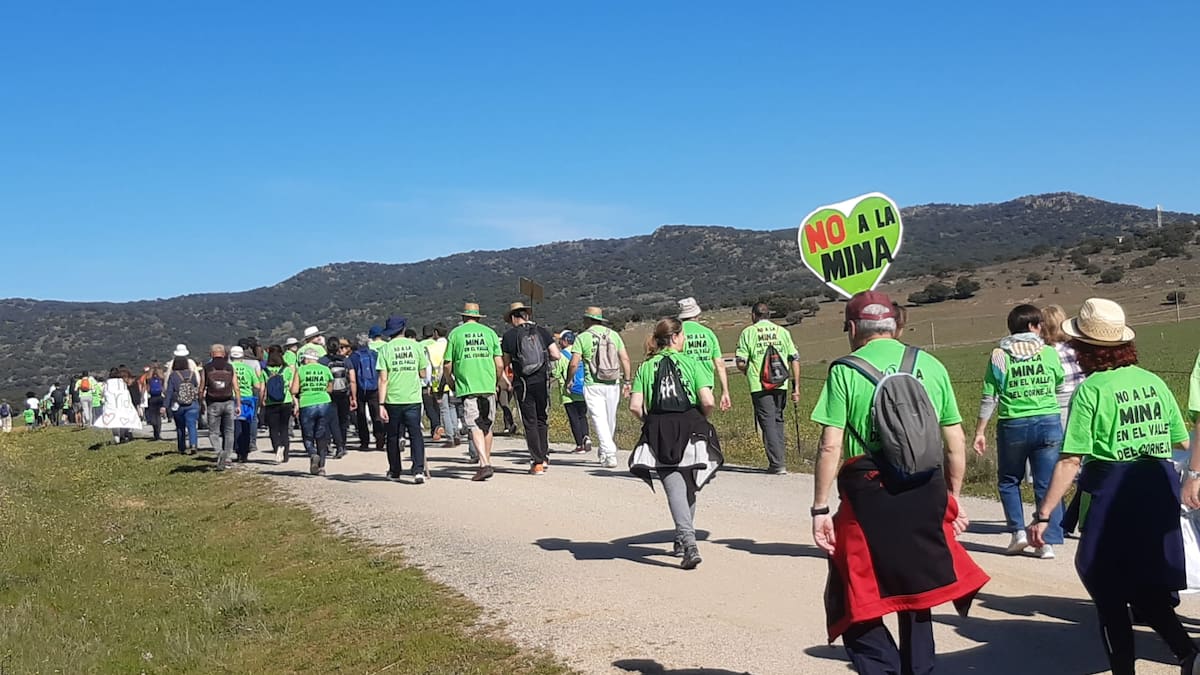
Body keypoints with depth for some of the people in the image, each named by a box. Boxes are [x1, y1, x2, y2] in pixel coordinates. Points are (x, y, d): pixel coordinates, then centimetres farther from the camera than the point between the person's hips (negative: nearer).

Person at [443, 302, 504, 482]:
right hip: (488, 386, 3)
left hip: (466, 387, -2)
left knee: (475, 427, -7)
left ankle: (485, 465, -20)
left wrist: (451, 384, 20)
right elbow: (500, 364, 5)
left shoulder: (455, 334, 4)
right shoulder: (489, 332, 8)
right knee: (487, 426, 14)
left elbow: (447, 366, 3)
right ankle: (486, 462, 22)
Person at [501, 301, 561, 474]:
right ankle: (543, 456, 15)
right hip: (542, 382, 2)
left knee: (530, 423, 3)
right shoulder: (542, 331, 2)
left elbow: (505, 363, 0)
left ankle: (537, 462, 1)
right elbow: (556, 355, -3)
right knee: (542, 420, 16)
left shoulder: (509, 336, -3)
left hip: (522, 384, -2)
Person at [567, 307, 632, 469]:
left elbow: (574, 364, -9)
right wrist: (628, 381, 9)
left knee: (599, 419, -3)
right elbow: (625, 359, 3)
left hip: (593, 385, -4)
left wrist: (569, 381, 6)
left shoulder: (582, 337, -4)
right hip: (613, 384, 4)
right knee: (611, 420, 16)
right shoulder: (614, 334, 7)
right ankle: (605, 451, 30)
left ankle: (609, 454, -14)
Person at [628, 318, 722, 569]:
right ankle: (683, 541, 28)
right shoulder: (691, 363, 1)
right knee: (689, 487, 18)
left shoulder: (646, 367, 6)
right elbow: (708, 401, -10)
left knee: (675, 488, -6)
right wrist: (702, 421, 10)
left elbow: (635, 406, -4)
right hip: (690, 427, 0)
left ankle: (688, 541, -25)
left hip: (658, 433, 0)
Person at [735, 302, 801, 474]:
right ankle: (780, 459, 18)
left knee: (768, 423, 1)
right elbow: (795, 359, 3)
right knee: (778, 420, 17)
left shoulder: (748, 332, 0)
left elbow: (741, 363, -5)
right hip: (781, 385, 3)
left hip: (760, 386, -3)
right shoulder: (782, 331, 8)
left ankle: (777, 464, -4)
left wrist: (749, 372, 17)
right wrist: (796, 386, 6)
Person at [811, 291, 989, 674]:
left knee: (855, 607, 8)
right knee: (914, 596, 21)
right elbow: (956, 443, 10)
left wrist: (820, 509, -3)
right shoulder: (931, 366, 8)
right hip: (927, 494, 4)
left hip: (869, 496, -4)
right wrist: (953, 498, 21)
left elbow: (830, 447, -8)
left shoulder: (845, 371, -3)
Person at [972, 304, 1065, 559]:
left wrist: (980, 431, 3)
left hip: (1013, 425, -1)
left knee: (1008, 481, 18)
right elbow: (1060, 381, 19)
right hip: (1048, 423, 1)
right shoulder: (1049, 353, 1)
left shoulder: (999, 355, -2)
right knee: (1047, 484, 5)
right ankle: (1048, 542, 4)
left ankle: (1018, 531, 10)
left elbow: (989, 398, -3)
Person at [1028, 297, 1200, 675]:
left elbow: (1070, 461, -17)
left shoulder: (1092, 389, -12)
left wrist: (1043, 514, -15)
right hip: (1159, 490, 6)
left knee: (1109, 593, 9)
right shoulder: (1155, 382, 4)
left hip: (1111, 491, -5)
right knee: (1149, 590, 16)